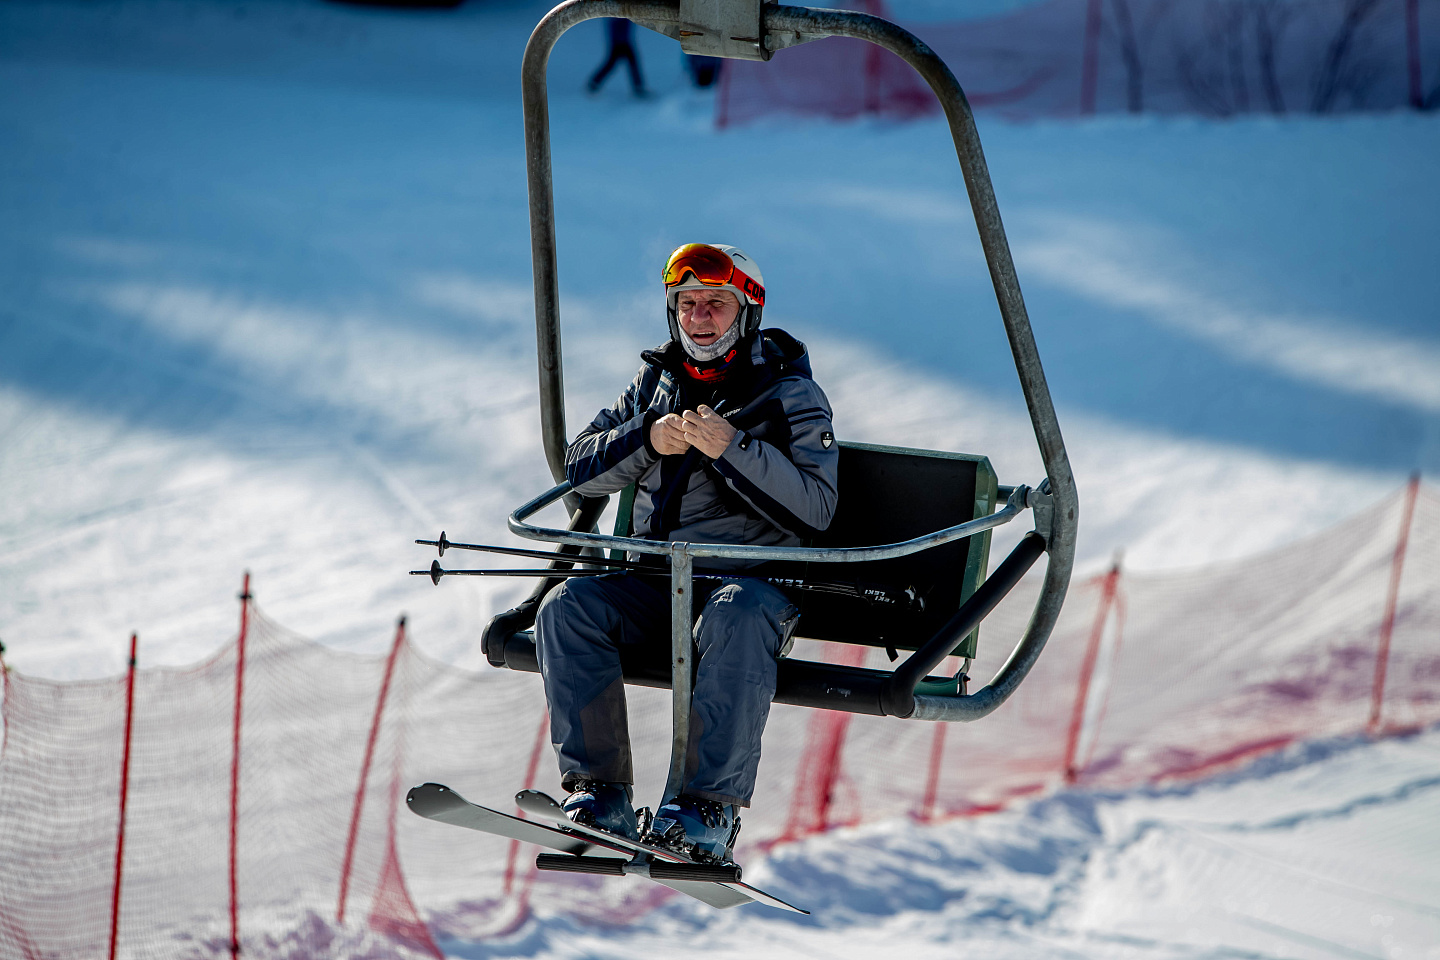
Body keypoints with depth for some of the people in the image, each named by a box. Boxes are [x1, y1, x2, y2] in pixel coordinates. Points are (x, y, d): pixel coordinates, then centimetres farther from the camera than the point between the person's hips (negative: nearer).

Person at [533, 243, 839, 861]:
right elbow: (579, 468, 11)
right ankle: (598, 791, -22)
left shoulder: (790, 394, 1)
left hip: (752, 573, -4)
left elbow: (813, 510, -11)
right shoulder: (656, 382, 16)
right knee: (567, 608, -22)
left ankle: (712, 805, -37)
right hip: (653, 574, 5)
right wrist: (648, 440, -7)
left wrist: (733, 449, -20)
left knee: (737, 619, -39)